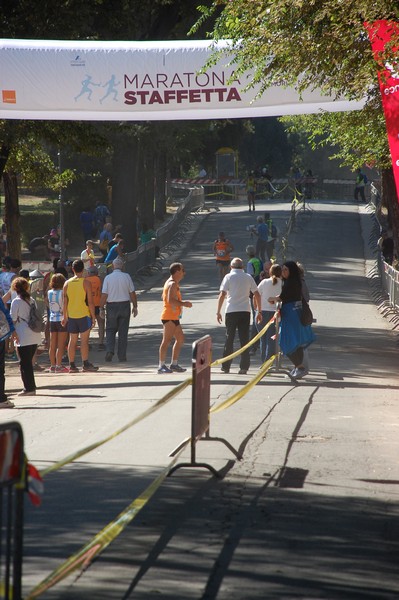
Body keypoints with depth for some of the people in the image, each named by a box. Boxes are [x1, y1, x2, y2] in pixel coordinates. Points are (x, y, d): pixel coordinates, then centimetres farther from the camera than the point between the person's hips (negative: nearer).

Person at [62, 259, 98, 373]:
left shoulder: (67, 283, 4)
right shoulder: (86, 283, -7)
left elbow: (65, 302, 6)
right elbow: (90, 302, -9)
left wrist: (65, 317, 13)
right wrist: (93, 316, -3)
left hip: (71, 316, 4)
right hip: (84, 315, -4)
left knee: (72, 340, 7)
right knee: (84, 340, -3)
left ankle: (72, 365, 7)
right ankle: (86, 364, -5)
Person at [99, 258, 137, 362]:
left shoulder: (108, 278, -5)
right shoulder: (126, 277, -3)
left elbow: (104, 295, -8)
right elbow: (132, 293, -1)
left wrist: (101, 308, -1)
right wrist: (135, 307, 8)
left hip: (112, 306, -1)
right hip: (125, 305, 1)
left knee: (110, 330, 11)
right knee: (123, 332, 7)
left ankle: (110, 350, -10)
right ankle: (122, 356, 7)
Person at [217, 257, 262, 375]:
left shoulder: (229, 277, 0)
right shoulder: (248, 277, 8)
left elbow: (222, 295, -7)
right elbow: (257, 295, 7)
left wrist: (218, 312, -3)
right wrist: (259, 312, 12)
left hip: (231, 312, -2)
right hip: (245, 311, 2)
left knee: (229, 339, 6)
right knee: (244, 339, 4)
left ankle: (226, 367, 8)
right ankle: (244, 367, -1)